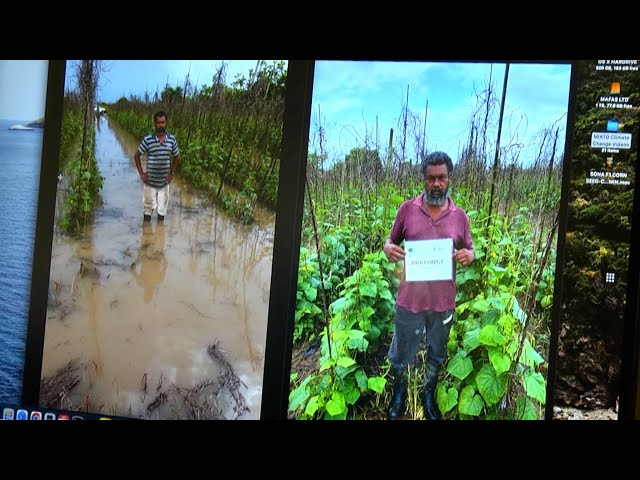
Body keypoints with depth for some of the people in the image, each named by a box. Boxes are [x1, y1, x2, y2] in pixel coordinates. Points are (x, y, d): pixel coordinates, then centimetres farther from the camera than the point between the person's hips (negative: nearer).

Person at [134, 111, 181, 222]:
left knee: (162, 208, 12)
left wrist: (172, 173, 4)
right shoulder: (147, 139, -10)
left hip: (164, 182, 2)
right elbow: (136, 156, 0)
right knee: (148, 206, 8)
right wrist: (141, 173, -6)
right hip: (150, 182, -2)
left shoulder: (172, 139, -3)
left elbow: (177, 157, 11)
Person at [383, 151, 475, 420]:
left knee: (437, 353, 19)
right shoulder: (407, 209, -4)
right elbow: (391, 239, 6)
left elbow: (470, 250, 8)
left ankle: (429, 394, 42)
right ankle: (399, 391, 41)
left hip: (443, 301, 1)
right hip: (410, 299, -1)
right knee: (402, 351, 15)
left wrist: (470, 256, -16)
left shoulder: (460, 216, 0)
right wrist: (388, 248, -17)